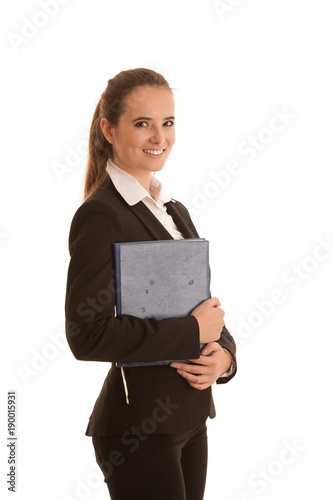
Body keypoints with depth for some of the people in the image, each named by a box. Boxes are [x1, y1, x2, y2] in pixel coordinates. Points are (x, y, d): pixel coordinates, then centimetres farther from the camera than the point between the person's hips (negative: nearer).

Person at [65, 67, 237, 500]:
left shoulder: (175, 212, 12)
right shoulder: (100, 216, -14)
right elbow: (87, 334, -22)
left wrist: (223, 355, -6)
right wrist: (192, 331, -18)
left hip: (189, 416, 8)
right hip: (138, 427, -8)